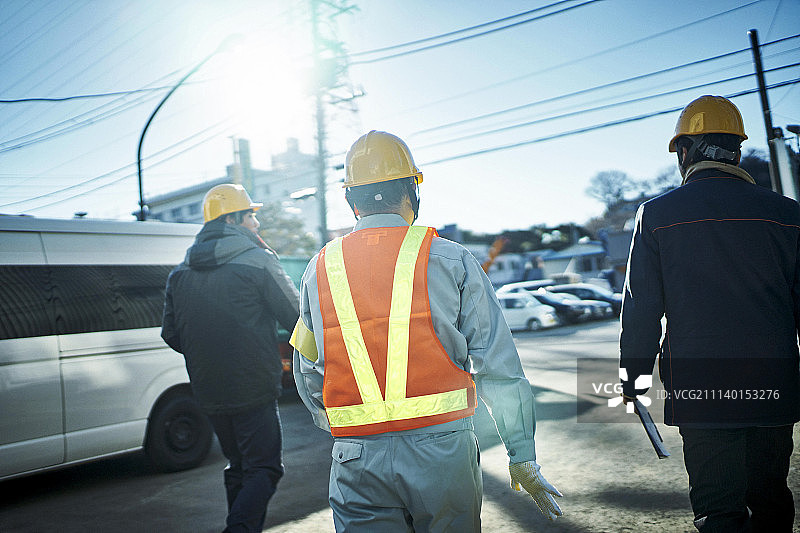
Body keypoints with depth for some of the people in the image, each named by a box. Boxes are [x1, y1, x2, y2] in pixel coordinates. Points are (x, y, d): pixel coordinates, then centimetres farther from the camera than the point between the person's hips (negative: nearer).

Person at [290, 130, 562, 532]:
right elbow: (499, 367, -5)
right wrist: (523, 456, 4)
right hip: (443, 450, 0)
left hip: (357, 460, 1)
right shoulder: (449, 259, -4)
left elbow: (308, 377, 11)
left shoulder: (319, 270, 4)